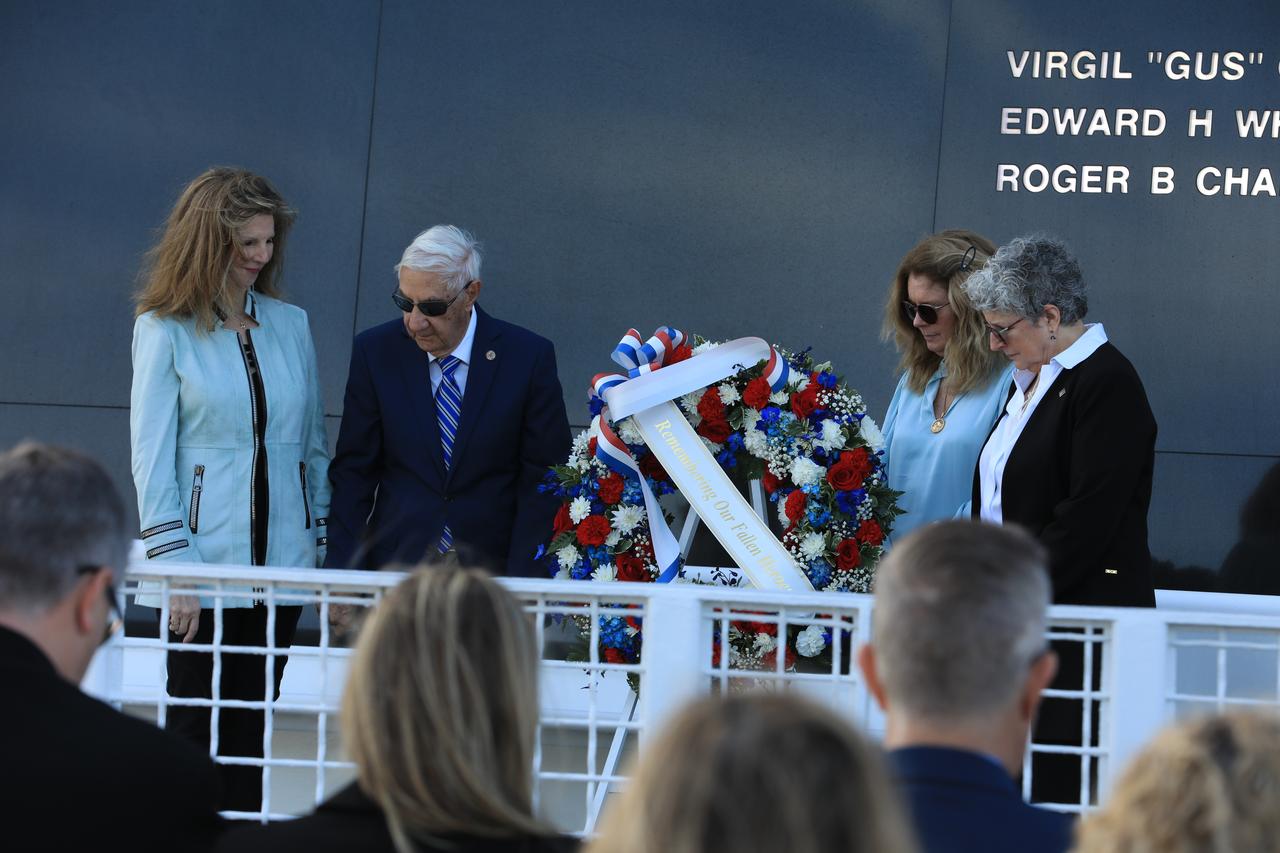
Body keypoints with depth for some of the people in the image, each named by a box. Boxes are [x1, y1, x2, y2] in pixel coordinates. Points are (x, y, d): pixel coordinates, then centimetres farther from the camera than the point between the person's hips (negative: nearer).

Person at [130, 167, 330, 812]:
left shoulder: (291, 325, 11)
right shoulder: (164, 330, -1)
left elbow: (312, 445, 15)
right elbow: (151, 456, -4)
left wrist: (323, 546, 9)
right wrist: (175, 567, -11)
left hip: (281, 562, 4)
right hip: (204, 563, -4)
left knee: (251, 724, 5)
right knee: (194, 722, -1)